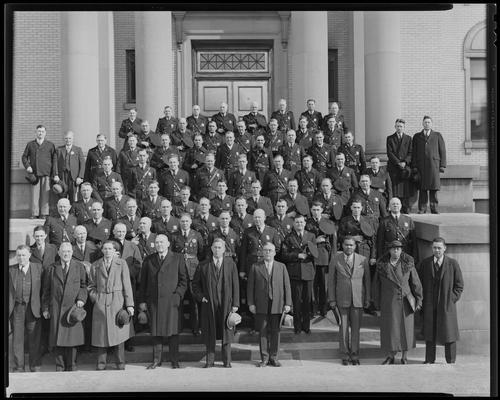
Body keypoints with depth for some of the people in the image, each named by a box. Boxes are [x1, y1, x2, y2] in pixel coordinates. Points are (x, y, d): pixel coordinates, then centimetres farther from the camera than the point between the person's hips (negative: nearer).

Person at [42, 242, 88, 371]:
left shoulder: (79, 267, 7)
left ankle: (71, 367, 9)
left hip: (73, 307, -1)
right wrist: (45, 308, 7)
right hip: (56, 308, 1)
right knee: (57, 338, 0)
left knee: (72, 336, -2)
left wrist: (81, 299, -10)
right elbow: (46, 290, 11)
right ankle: (60, 367, 11)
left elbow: (83, 285, 6)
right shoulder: (52, 268, 10)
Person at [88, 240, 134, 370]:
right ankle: (101, 364, 12)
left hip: (117, 302, -1)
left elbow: (127, 285, 1)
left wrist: (129, 304, -4)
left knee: (118, 334, -1)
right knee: (101, 334, 1)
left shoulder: (122, 263, 5)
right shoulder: (95, 266, 10)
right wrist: (95, 298, 0)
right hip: (100, 304, 1)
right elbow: (91, 286, 17)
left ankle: (120, 364, 10)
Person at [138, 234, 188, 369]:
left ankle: (174, 360, 9)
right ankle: (156, 360, 15)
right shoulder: (148, 260, 11)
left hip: (172, 301, -2)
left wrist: (178, 295, -8)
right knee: (156, 331, 5)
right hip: (153, 301, 2)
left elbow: (183, 279, 4)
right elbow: (143, 282, 12)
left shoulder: (178, 258, 5)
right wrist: (142, 301, 5)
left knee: (173, 330, 0)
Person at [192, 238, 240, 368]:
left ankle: (227, 361, 17)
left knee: (226, 332, 5)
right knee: (209, 334, 5)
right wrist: (200, 296, -2)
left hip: (226, 304, 0)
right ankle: (210, 360, 16)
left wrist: (235, 303, -3)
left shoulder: (231, 264, 4)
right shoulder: (203, 265, 5)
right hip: (209, 304, 0)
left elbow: (235, 285, 2)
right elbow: (195, 283, 12)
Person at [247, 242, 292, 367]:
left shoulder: (281, 267, 9)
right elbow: (250, 286, 4)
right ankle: (264, 358, 11)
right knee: (263, 332, 2)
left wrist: (287, 303, -1)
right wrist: (251, 303, -3)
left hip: (277, 305, 1)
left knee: (275, 331, 4)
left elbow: (286, 285, 6)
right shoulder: (255, 267, 6)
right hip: (261, 305, -1)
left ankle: (273, 357, 14)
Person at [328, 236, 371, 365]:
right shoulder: (335, 259, 0)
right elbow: (331, 280, 3)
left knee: (356, 327, 4)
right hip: (342, 299, 0)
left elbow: (367, 280, 7)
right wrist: (332, 299, -1)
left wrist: (367, 299, 5)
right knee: (343, 327, 3)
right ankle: (345, 355, 15)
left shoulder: (363, 260, 2)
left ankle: (355, 355, 16)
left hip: (358, 299, 1)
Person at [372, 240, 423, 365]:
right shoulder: (382, 265, -4)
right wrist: (377, 303, 6)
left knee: (405, 328, 6)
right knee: (389, 328, 2)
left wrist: (419, 300, -1)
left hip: (405, 301, 0)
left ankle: (404, 357, 21)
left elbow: (416, 283, 0)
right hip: (388, 302, 0)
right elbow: (377, 284, 4)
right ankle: (390, 356, 17)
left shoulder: (408, 264, -5)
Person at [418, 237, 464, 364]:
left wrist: (452, 300, -6)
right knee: (429, 333, 7)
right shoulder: (425, 263, 3)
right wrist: (421, 300, 3)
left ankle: (451, 361, 16)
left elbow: (459, 285, 2)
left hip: (447, 305, -2)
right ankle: (429, 360, 17)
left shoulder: (453, 264, -2)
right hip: (429, 305, 2)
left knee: (449, 333, 4)